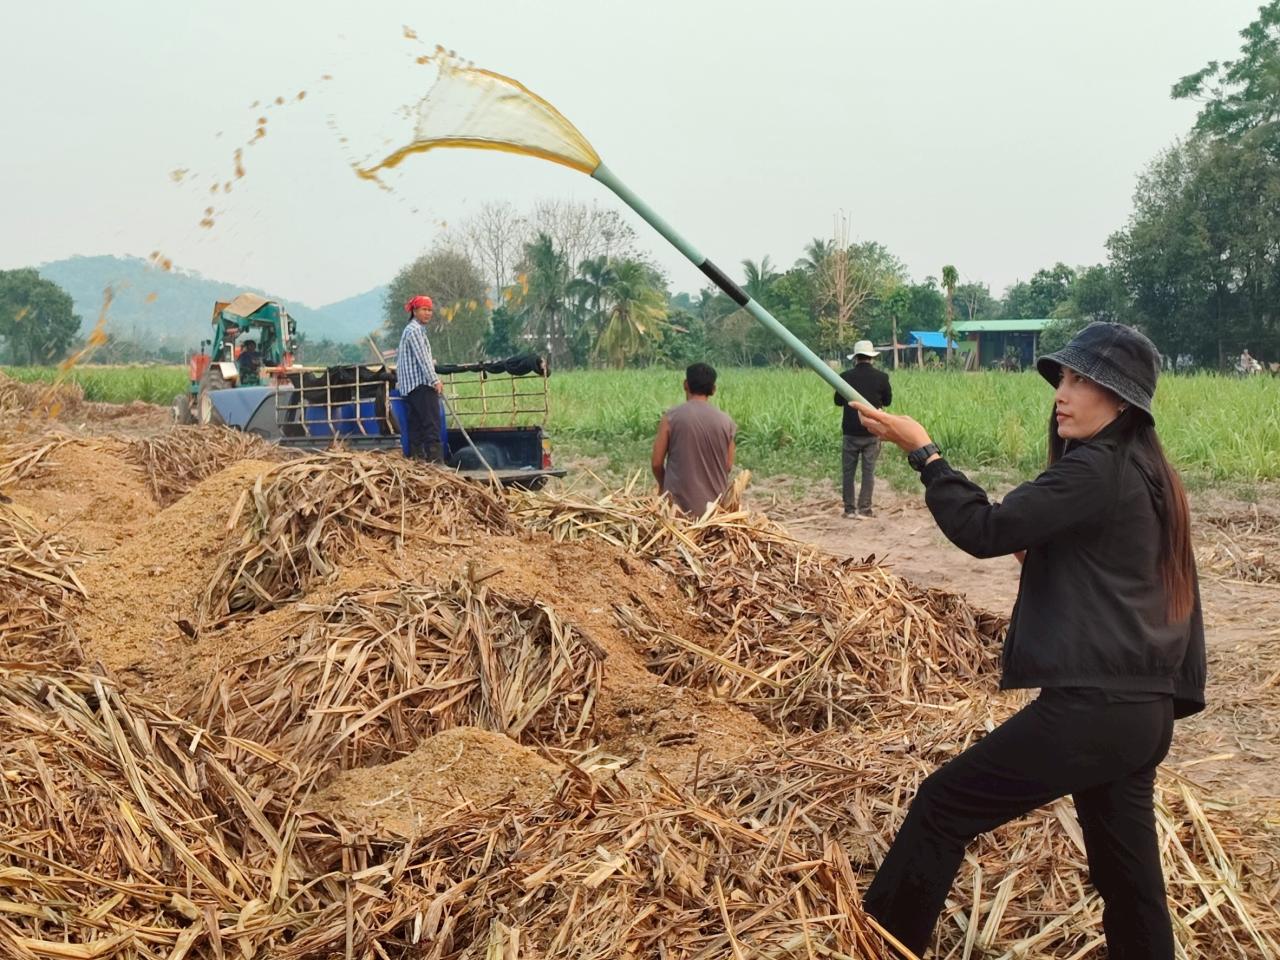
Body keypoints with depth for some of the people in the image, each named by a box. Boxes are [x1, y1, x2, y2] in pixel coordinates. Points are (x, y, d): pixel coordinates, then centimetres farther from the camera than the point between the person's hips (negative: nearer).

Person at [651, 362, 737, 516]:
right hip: (715, 505, 2)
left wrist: (663, 486, 16)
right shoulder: (725, 421, 0)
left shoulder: (671, 417, -7)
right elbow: (728, 465, 6)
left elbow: (656, 463, -3)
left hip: (679, 503, -2)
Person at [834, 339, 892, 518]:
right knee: (869, 471, 5)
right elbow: (887, 401, 7)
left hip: (851, 431, 0)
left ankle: (849, 508, 10)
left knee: (848, 471, 10)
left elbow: (838, 401, 6)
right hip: (872, 431, 0)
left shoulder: (845, 376, -7)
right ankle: (864, 509, 3)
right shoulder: (881, 377, -8)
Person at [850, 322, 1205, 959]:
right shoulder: (1147, 475, 13)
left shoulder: (1095, 471, -15)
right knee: (1128, 872, 16)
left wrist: (921, 450, -10)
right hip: (1145, 712, 9)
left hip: (1090, 709, -9)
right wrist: (1039, 548, 11)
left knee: (944, 805, 3)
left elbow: (985, 531, -18)